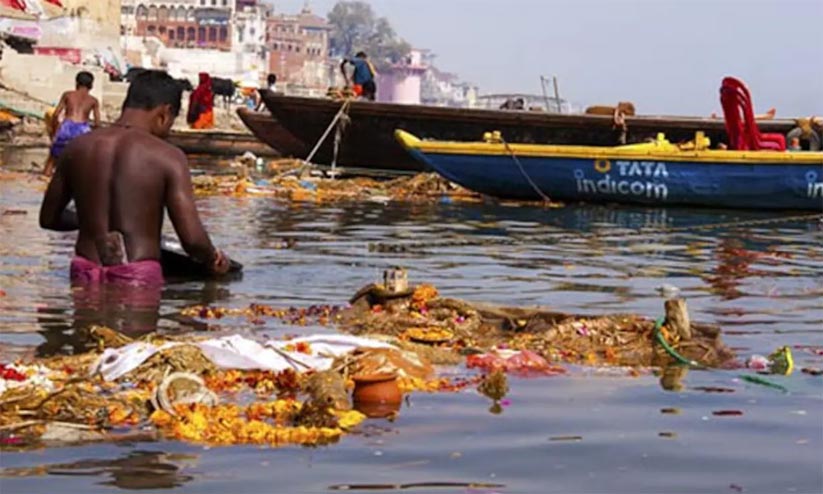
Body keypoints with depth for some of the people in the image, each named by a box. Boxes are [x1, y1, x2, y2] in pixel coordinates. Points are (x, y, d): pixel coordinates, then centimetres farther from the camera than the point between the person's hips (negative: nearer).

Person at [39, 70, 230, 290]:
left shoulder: (78, 147, 7)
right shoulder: (167, 157, -7)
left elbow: (48, 218, 18)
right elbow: (192, 238, -12)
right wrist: (214, 259, 9)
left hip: (84, 276, 5)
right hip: (138, 279, -4)